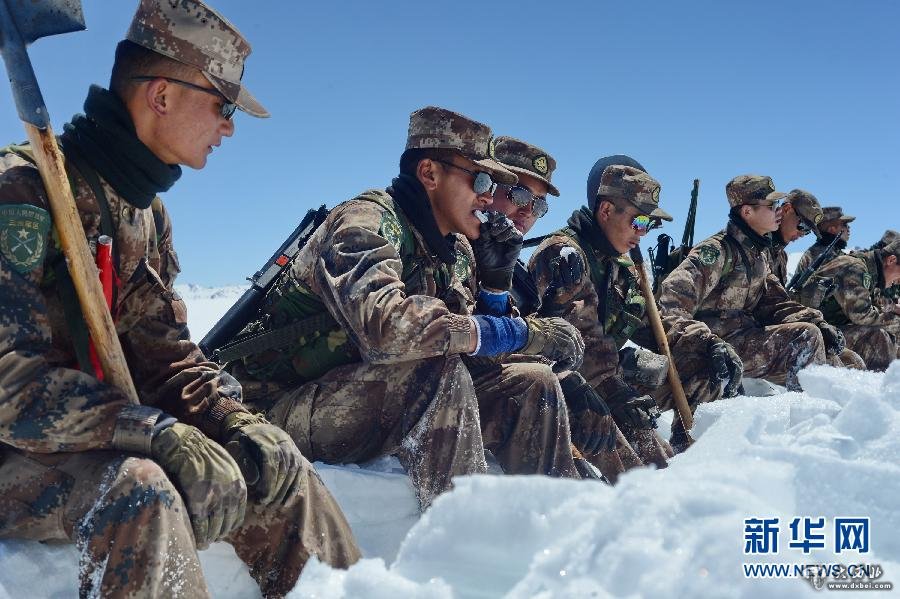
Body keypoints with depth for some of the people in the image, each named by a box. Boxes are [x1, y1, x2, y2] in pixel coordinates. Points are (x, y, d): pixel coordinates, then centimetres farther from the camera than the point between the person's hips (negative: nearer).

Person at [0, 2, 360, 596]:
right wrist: (162, 436, -35)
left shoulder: (147, 211, 8)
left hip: (102, 442, 8)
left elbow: (162, 354, 6)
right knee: (138, 491, -36)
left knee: (277, 467, -3)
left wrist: (234, 420, -12)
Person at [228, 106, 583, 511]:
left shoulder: (458, 251, 7)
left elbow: (468, 345, 11)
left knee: (532, 386, -1)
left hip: (382, 400, 8)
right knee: (437, 367, -33)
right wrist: (521, 333, -31)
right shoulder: (366, 222, -18)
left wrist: (494, 280, -4)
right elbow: (382, 324, -37)